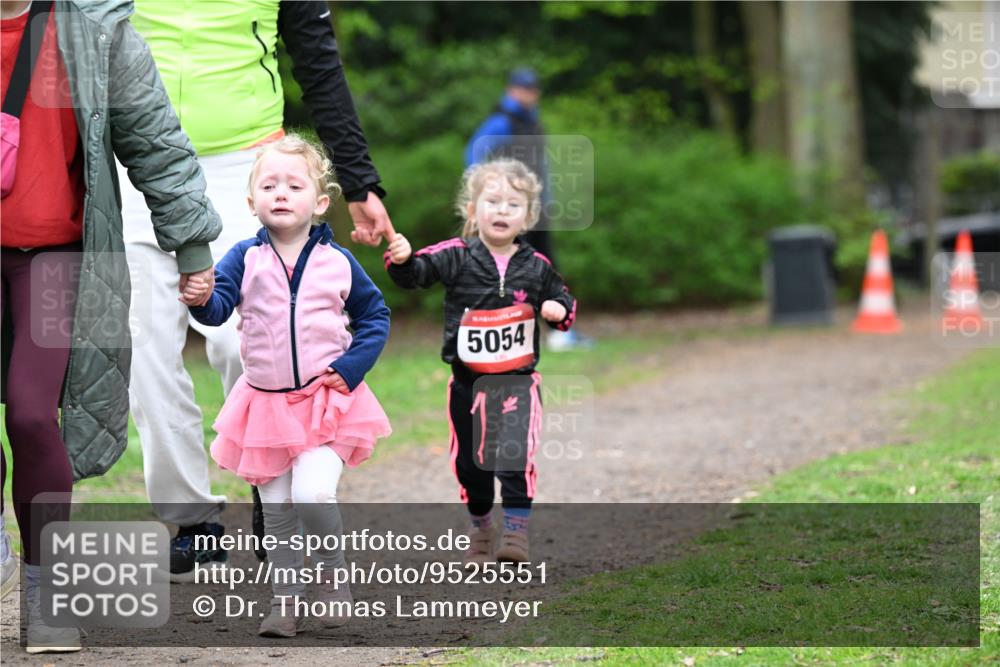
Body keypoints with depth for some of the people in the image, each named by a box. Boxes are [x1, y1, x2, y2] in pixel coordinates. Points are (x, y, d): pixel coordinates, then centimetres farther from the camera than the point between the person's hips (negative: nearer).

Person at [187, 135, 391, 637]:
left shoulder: (337, 262, -2)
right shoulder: (245, 258, -3)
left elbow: (375, 315, 7)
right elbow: (218, 307, -15)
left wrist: (353, 366, -6)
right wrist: (201, 298, -38)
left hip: (328, 398, -2)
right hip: (266, 402, 2)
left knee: (313, 492, -19)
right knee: (276, 510, 7)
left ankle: (334, 573, 6)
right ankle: (284, 601, 19)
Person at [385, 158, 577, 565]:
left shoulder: (537, 267, 2)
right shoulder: (457, 257, -3)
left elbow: (562, 301, 14)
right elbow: (418, 272, -14)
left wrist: (559, 310, -9)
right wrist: (402, 260, -36)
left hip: (517, 379, -1)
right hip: (467, 380, 1)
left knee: (515, 456, -13)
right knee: (469, 460, 10)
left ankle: (517, 531, -4)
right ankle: (480, 531, 28)